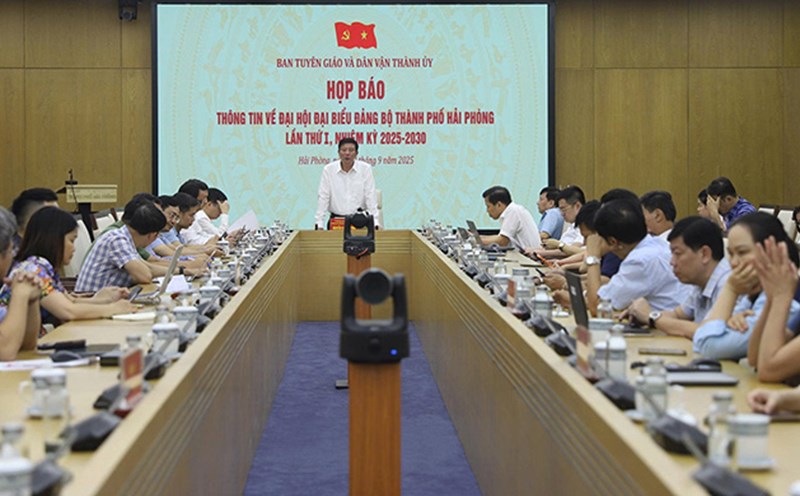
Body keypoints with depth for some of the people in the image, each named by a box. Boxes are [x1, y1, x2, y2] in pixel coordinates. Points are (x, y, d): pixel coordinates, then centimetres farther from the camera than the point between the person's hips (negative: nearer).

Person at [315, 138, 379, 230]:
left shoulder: (366, 169, 0)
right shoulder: (328, 170, 1)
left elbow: (370, 197, -2)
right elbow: (323, 198, 0)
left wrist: (375, 223, -9)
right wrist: (319, 224, -5)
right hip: (336, 220, 0)